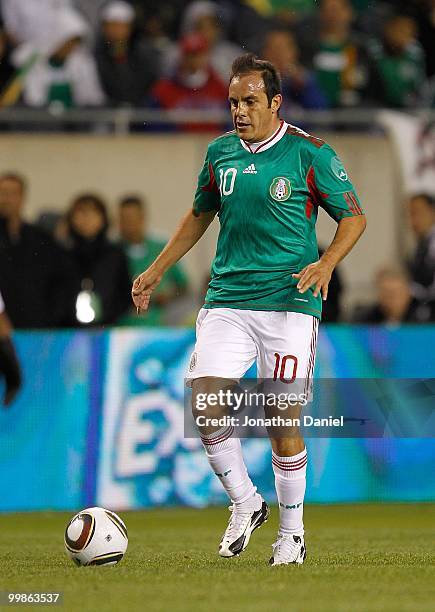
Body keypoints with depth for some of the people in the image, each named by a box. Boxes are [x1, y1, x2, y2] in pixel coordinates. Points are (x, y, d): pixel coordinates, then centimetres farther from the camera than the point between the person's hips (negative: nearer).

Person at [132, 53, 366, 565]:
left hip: (289, 303, -4)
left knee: (284, 421, -4)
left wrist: (326, 263, -16)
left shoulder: (309, 154, -4)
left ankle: (291, 532, 12)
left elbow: (354, 216, 1)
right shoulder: (220, 153, 9)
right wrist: (156, 270, 23)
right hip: (226, 300, 4)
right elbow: (200, 214, 25)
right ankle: (245, 503, 10)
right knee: (205, 405, -11)